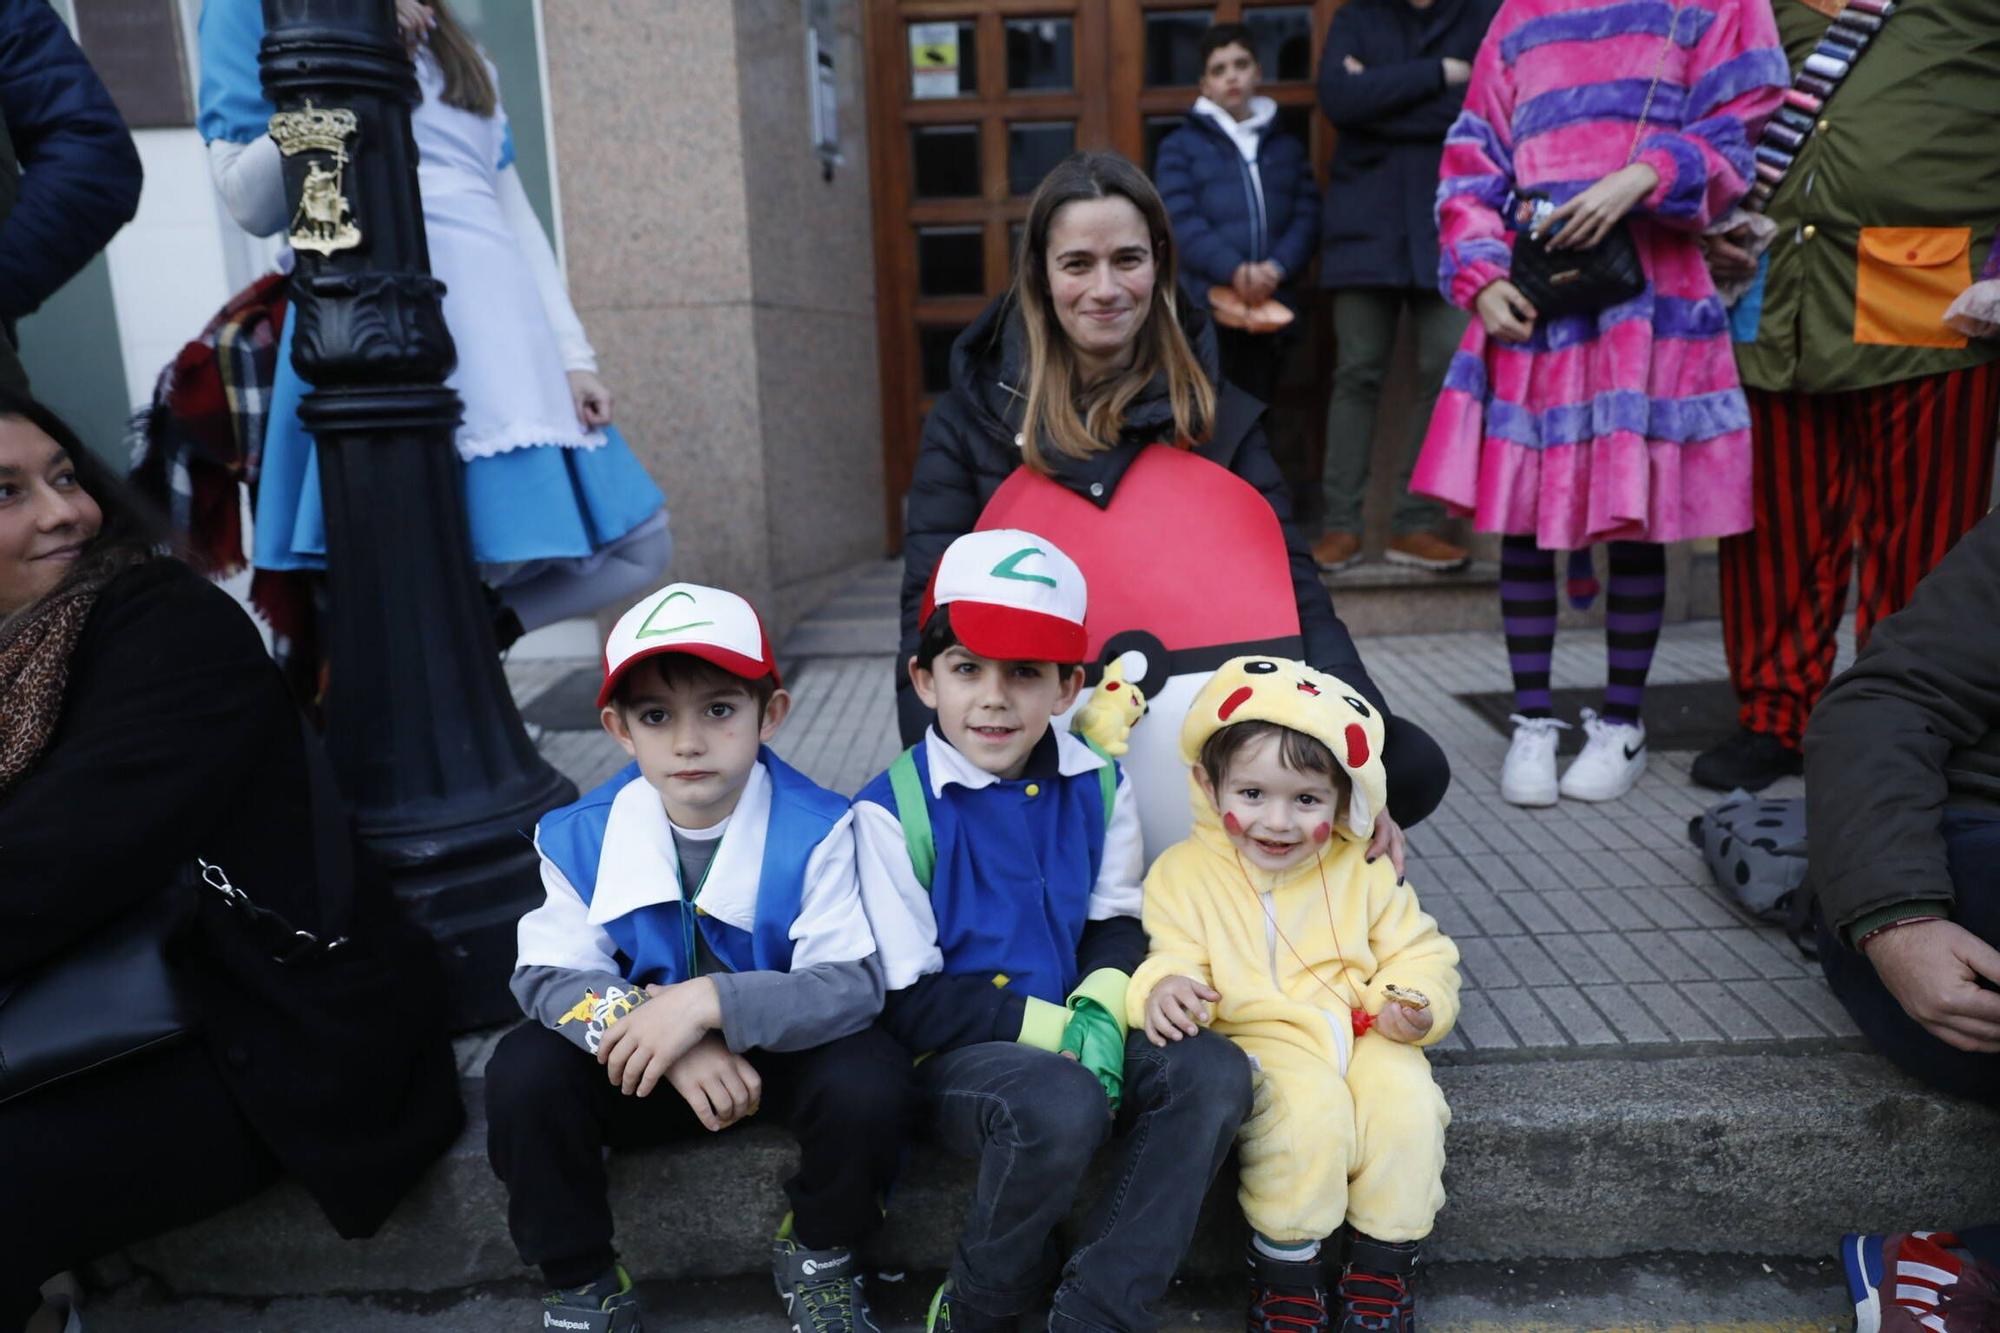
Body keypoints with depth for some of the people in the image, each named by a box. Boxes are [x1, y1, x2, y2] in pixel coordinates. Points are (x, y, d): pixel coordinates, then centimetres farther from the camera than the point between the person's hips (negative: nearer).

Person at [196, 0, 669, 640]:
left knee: (640, 547, 3)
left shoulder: (459, 53, 26)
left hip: (503, 328, 7)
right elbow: (251, 204, -2)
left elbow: (518, 220, 18)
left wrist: (573, 358, 6)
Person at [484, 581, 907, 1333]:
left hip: (780, 1050, -2)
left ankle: (821, 1256, 4)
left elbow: (855, 984, -27)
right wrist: (642, 1022, -36)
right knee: (523, 1072, -22)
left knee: (870, 1078, -30)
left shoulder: (815, 831, -20)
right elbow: (549, 978, -16)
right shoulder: (580, 836, -11)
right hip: (645, 1065, 2)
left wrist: (711, 1001, -40)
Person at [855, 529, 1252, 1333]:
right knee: (1063, 1106, -34)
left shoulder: (1098, 785, 2)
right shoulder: (892, 809, -13)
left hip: (1071, 1033, 5)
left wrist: (1100, 1009, -14)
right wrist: (1053, 1025, -18)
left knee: (1213, 1074, -20)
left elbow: (1117, 921, 8)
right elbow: (908, 1004, -12)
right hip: (951, 1057, -5)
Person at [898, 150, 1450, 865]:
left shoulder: (1219, 415, 4)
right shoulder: (970, 421, 1)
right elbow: (933, 622, -7)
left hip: (1205, 741, 2)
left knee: (1413, 765, -20)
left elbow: (1295, 593, -5)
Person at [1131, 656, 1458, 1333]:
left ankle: (1381, 1267, 4)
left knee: (1407, 1106, -22)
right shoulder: (1185, 873, -2)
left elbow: (1417, 949, 11)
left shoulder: (1364, 873, 7)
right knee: (1308, 1112, -29)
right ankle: (1286, 1271, -4)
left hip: (1364, 1037, 4)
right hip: (1261, 1039, -3)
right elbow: (1173, 956, -5)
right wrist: (1162, 988, -29)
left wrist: (1415, 1002, -9)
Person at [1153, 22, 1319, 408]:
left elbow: (1306, 218, 9)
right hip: (1206, 306, -3)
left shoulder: (1287, 147, 21)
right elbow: (1180, 221, -5)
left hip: (1271, 306, 3)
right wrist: (1233, 269, -21)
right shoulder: (1180, 145, 10)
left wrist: (1277, 267, -12)